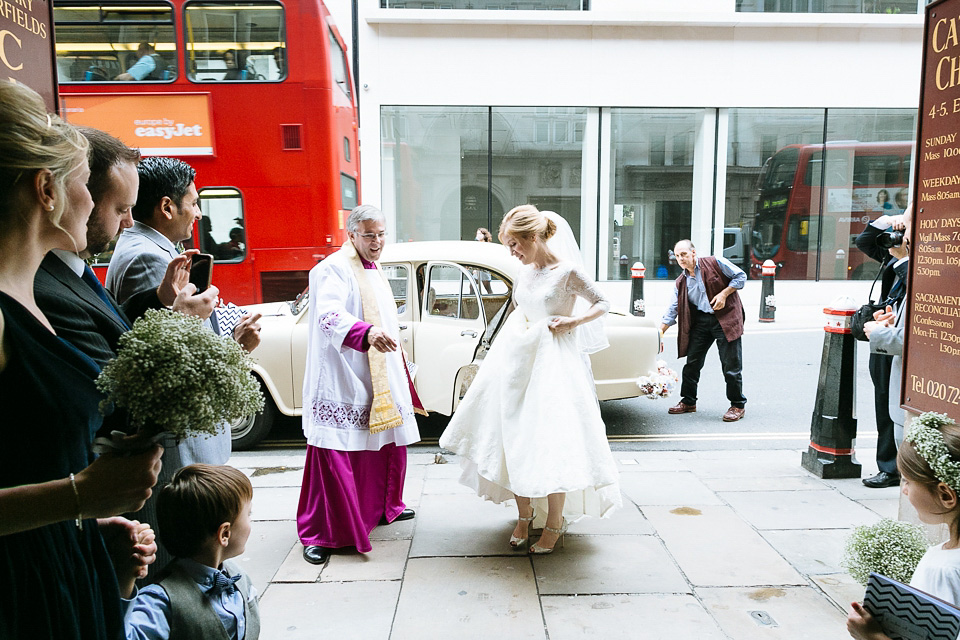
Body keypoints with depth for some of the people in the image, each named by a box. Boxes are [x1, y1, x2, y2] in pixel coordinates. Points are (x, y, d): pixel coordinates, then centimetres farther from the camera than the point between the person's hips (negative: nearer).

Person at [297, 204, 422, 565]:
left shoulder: (374, 272, 18)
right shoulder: (333, 270, -12)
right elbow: (329, 315, -30)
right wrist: (366, 333, -47)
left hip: (381, 381, 9)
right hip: (342, 383, -9)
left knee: (388, 444, 17)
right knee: (334, 454, -7)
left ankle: (384, 507, 37)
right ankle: (318, 533, 6)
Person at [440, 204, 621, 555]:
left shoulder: (567, 271, -11)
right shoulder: (524, 272, 8)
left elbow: (602, 304, -3)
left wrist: (573, 321, -16)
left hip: (554, 363, -7)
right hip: (518, 360, 7)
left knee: (552, 442, -3)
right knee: (515, 439, 8)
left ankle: (554, 523, 15)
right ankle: (524, 515, 24)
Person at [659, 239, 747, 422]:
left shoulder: (715, 263, -4)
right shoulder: (681, 282, 9)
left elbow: (740, 276, 1)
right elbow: (672, 311, 9)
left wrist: (724, 293, -12)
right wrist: (659, 333, 2)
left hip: (725, 317, -5)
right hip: (700, 321, 5)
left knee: (731, 364, -2)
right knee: (692, 361, 6)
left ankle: (738, 405, 11)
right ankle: (688, 402, 21)